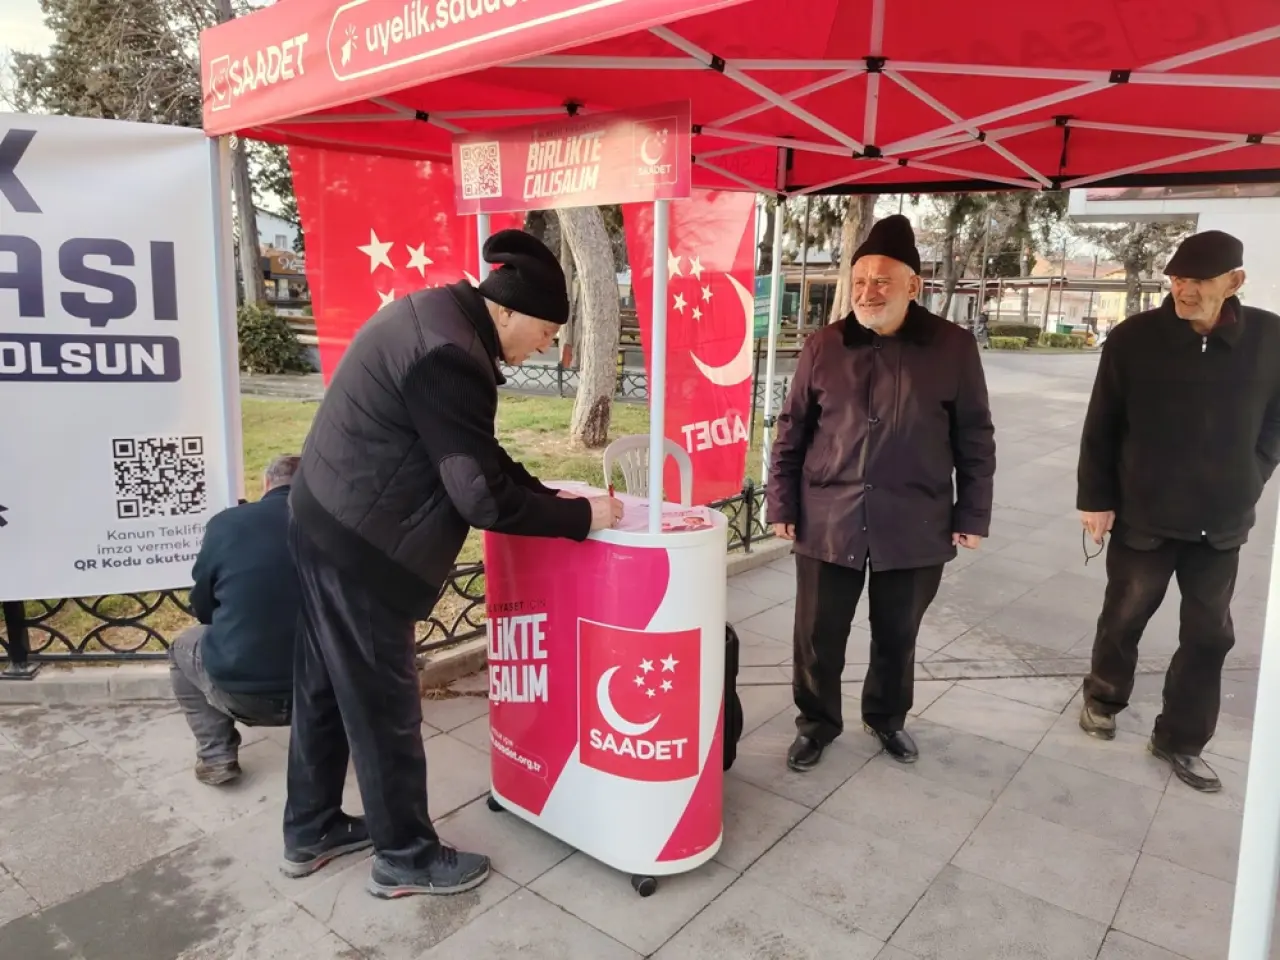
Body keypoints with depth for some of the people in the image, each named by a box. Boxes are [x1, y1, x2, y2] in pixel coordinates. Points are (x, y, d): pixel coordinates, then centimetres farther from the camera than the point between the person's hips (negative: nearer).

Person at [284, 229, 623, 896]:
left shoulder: (434, 314, 8)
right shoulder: (450, 356, -25)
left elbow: (477, 453, 13)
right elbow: (484, 498, -25)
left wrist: (546, 495, 7)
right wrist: (582, 516, -13)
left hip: (330, 527, 10)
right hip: (362, 548, -10)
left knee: (326, 689, 20)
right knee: (384, 707, 6)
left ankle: (309, 832, 38)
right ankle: (406, 858, 25)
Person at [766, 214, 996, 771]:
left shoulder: (953, 348, -2)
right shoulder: (824, 347, 1)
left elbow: (975, 439, 2)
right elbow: (792, 431, 5)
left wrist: (972, 514, 0)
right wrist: (782, 503, 2)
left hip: (915, 526, 0)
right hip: (828, 521, 1)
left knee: (897, 637, 16)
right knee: (818, 636, 9)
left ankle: (887, 718, 40)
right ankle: (817, 723, 31)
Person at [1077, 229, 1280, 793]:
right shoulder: (1134, 338, -10)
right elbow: (1100, 427, -5)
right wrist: (1095, 498, -6)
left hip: (1221, 522, 2)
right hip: (1142, 513, -2)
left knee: (1209, 635, 10)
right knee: (1123, 619, 14)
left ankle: (1180, 741, 27)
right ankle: (1102, 698, 39)